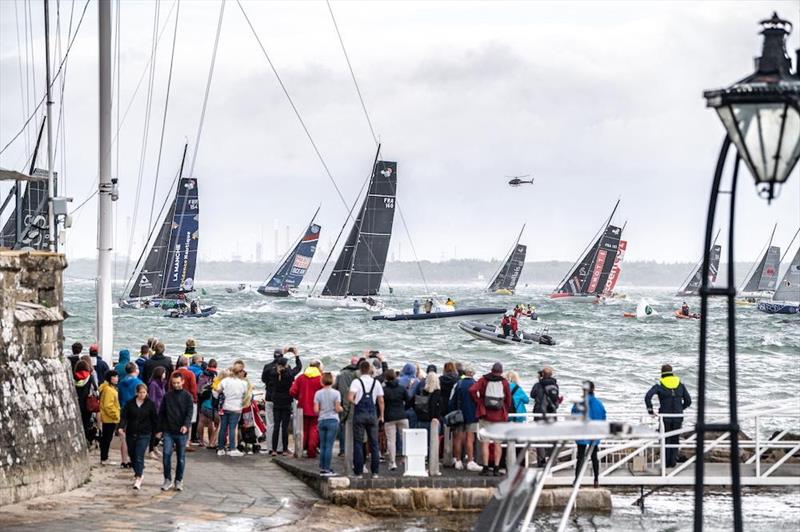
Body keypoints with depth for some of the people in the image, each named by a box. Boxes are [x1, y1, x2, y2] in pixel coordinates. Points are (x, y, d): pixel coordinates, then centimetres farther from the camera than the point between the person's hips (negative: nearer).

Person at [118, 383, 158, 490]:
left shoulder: (150, 404, 0)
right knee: (132, 455, 12)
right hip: (131, 434, 3)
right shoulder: (130, 404, 3)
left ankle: (138, 479, -16)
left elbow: (154, 419, 7)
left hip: (144, 434, -3)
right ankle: (139, 472, 35)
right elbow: (124, 416, -2)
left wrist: (156, 431, 7)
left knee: (139, 456, -14)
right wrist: (121, 427, -18)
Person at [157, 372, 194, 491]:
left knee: (181, 457, 5)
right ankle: (167, 480, 2)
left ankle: (179, 481, 16)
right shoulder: (167, 396, 7)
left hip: (182, 432, -1)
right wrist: (159, 429, 7)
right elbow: (161, 413, 11)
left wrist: (186, 425, -24)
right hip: (168, 431, 1)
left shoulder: (187, 396, 1)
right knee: (166, 454, -8)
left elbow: (189, 413, -7)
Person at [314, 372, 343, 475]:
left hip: (322, 420, 3)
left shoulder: (318, 393, 1)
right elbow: (337, 409, -8)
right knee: (329, 445, -3)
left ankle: (322, 468, 9)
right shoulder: (336, 393, -5)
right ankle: (327, 469, -5)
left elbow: (316, 410, -1)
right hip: (333, 420, -3)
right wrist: (341, 408, 14)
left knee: (322, 446, 9)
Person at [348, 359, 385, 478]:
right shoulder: (376, 383, 5)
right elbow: (381, 400, 5)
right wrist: (381, 415, 13)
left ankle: (358, 472, 0)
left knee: (358, 443, 2)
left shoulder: (356, 381, -6)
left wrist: (355, 403, 3)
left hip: (359, 414, -3)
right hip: (372, 414, 3)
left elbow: (350, 398, -18)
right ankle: (375, 472, 7)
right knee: (374, 443, 8)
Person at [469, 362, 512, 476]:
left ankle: (485, 467, -3)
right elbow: (508, 399, 5)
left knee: (485, 442, 2)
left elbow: (472, 390, -13)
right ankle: (496, 468, 1)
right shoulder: (504, 382, 2)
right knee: (497, 443, 6)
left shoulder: (483, 380, 1)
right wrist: (505, 412, 17)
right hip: (499, 416, 1)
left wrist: (478, 402, -2)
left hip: (485, 415, -1)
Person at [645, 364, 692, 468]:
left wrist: (650, 410, -8)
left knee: (665, 440, 8)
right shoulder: (680, 384, 6)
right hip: (678, 417, 2)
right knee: (675, 440, 11)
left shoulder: (659, 385, -2)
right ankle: (673, 462, 8)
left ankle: (666, 462, 5)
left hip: (665, 417, -2)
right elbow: (688, 401, 7)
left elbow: (648, 396, -17)